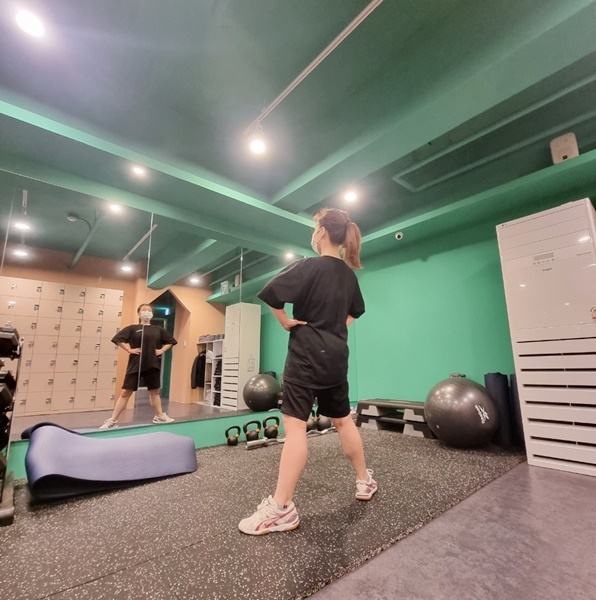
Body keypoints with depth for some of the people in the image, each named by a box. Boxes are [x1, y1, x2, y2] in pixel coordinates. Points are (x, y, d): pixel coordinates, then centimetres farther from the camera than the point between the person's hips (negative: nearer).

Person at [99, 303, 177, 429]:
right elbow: (118, 339, -5)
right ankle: (112, 421, 11)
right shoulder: (132, 328, 1)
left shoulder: (158, 330, 8)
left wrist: (161, 350, 3)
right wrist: (129, 349, -9)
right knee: (126, 392, 0)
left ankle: (160, 417, 27)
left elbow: (170, 341, 15)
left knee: (155, 392, 13)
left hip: (152, 365, 3)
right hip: (135, 365, -2)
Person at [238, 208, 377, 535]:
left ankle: (281, 508, 2)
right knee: (343, 420, 20)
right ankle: (365, 481, 35)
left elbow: (271, 293, -21)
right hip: (336, 356, 8)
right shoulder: (348, 274, 11)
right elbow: (356, 310, 25)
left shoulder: (309, 266, -11)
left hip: (307, 355, -8)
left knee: (294, 425, -5)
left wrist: (286, 322, -9)